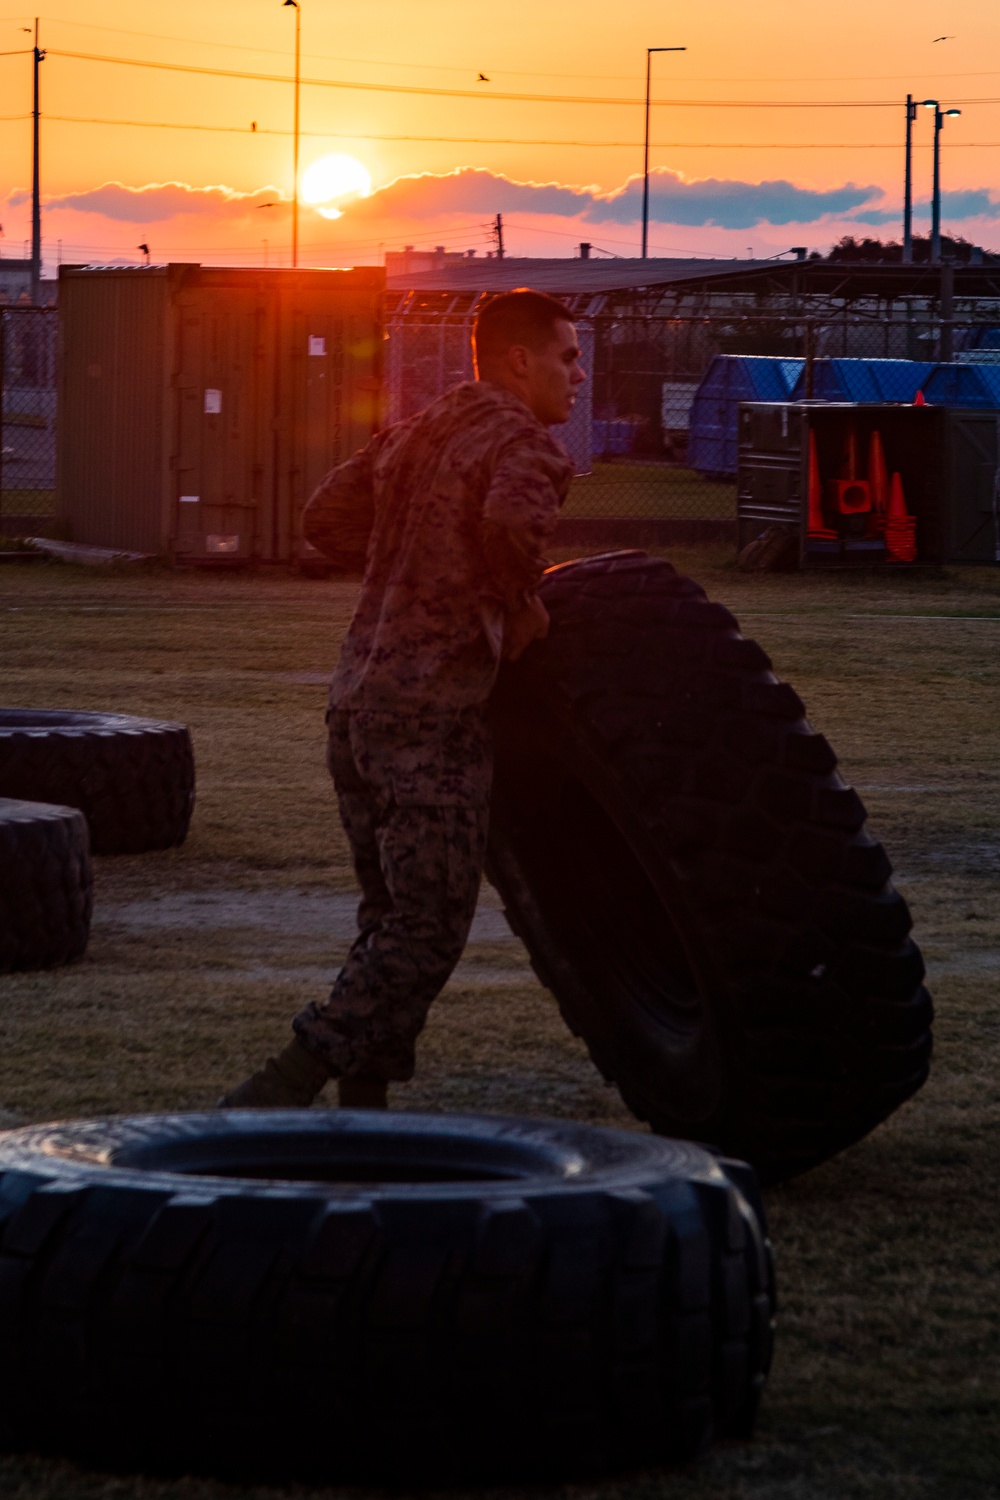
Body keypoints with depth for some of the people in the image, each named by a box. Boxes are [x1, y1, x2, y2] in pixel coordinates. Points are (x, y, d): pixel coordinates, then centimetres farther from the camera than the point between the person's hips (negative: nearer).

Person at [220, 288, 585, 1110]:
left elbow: (328, 517, 21)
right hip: (433, 715, -9)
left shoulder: (412, 434, 18)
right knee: (429, 929, -6)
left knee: (391, 919, 17)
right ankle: (276, 1094, -15)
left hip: (357, 701, 9)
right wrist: (522, 608, -12)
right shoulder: (525, 443, -8)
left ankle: (362, 1111, 18)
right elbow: (512, 521, -29)